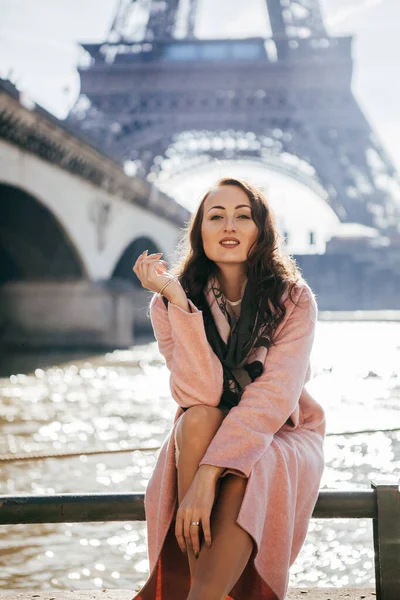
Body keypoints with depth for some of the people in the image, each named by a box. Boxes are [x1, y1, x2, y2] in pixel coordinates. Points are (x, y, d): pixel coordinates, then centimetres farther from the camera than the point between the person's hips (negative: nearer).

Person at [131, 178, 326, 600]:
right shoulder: (169, 303, -8)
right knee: (199, 418, -33)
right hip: (204, 439, 2)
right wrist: (177, 300, -30)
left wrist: (209, 474, -37)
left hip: (283, 438, -1)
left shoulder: (293, 299, -11)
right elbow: (199, 395, -22)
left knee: (240, 474, -35)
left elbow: (275, 394, -25)